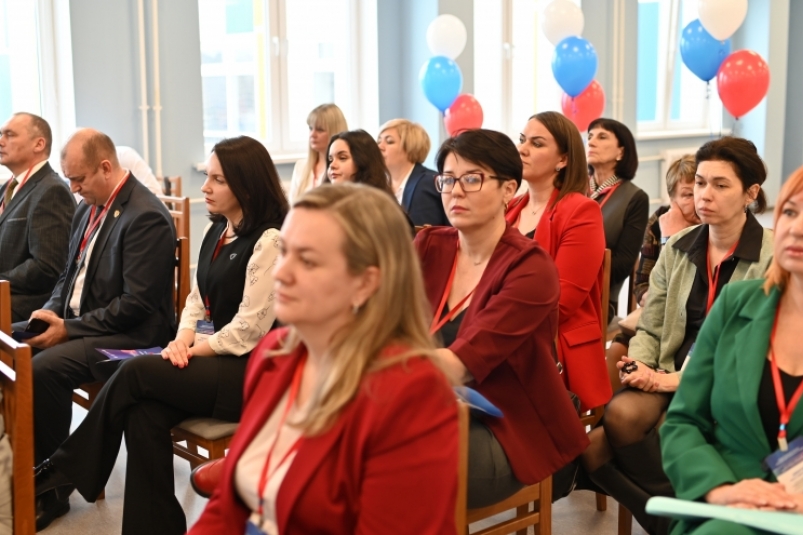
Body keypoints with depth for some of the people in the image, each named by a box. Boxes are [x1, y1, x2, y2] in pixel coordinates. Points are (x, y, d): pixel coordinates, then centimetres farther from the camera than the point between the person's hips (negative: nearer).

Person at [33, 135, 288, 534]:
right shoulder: (217, 232, 12)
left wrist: (195, 349, -9)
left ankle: (65, 469, -1)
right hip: (218, 359, 8)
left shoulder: (269, 241, -15)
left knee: (136, 373, -18)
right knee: (144, 413, -19)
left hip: (252, 371, -7)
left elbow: (250, 329, -18)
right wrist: (183, 339, -5)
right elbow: (198, 299, 15)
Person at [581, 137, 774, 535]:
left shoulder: (772, 258, -5)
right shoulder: (678, 248, 11)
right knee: (593, 450, -21)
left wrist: (680, 379, -20)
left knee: (623, 416, -29)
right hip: (671, 373, 5)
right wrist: (639, 365, -11)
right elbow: (650, 327, 11)